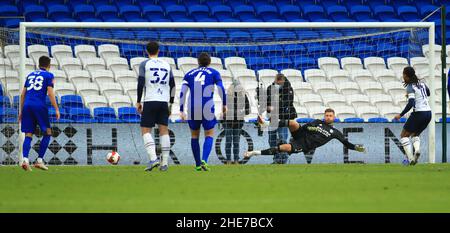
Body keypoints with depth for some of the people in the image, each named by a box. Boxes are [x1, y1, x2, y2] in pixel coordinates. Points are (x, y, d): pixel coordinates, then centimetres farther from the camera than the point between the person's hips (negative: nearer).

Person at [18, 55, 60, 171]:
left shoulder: (30, 75, 21)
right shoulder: (49, 76, 7)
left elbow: (22, 94, 19)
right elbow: (50, 93, -4)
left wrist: (21, 111, 23)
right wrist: (56, 109, -2)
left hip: (27, 105, 5)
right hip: (39, 105, -5)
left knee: (28, 135, 3)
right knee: (47, 132, 7)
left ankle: (25, 159, -17)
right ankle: (39, 160, -1)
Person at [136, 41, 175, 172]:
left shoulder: (144, 64, 1)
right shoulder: (166, 65, 13)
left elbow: (140, 83, -7)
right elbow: (172, 85, 12)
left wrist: (138, 101, -1)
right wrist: (171, 103, 19)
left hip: (150, 101, -4)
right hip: (164, 102, 4)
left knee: (145, 130, 0)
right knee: (164, 130, 5)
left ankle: (153, 158, -19)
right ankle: (165, 162, 0)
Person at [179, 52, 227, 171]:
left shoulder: (189, 74, 11)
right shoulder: (214, 73, 6)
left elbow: (182, 92, 4)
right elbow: (221, 89, -3)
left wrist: (181, 110, 5)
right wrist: (224, 104, 9)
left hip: (192, 109, 2)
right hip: (207, 108, -2)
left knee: (194, 136, 17)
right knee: (209, 135, 9)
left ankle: (198, 164, 18)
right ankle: (204, 160, -13)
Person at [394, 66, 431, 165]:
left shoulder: (410, 87, -11)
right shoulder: (421, 84, 11)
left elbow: (411, 104, -22)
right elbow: (428, 93, 32)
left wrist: (401, 115, -16)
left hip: (419, 113, -7)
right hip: (428, 113, 7)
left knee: (404, 135, 7)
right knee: (415, 134, 25)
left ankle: (411, 159, -9)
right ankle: (417, 149, -6)